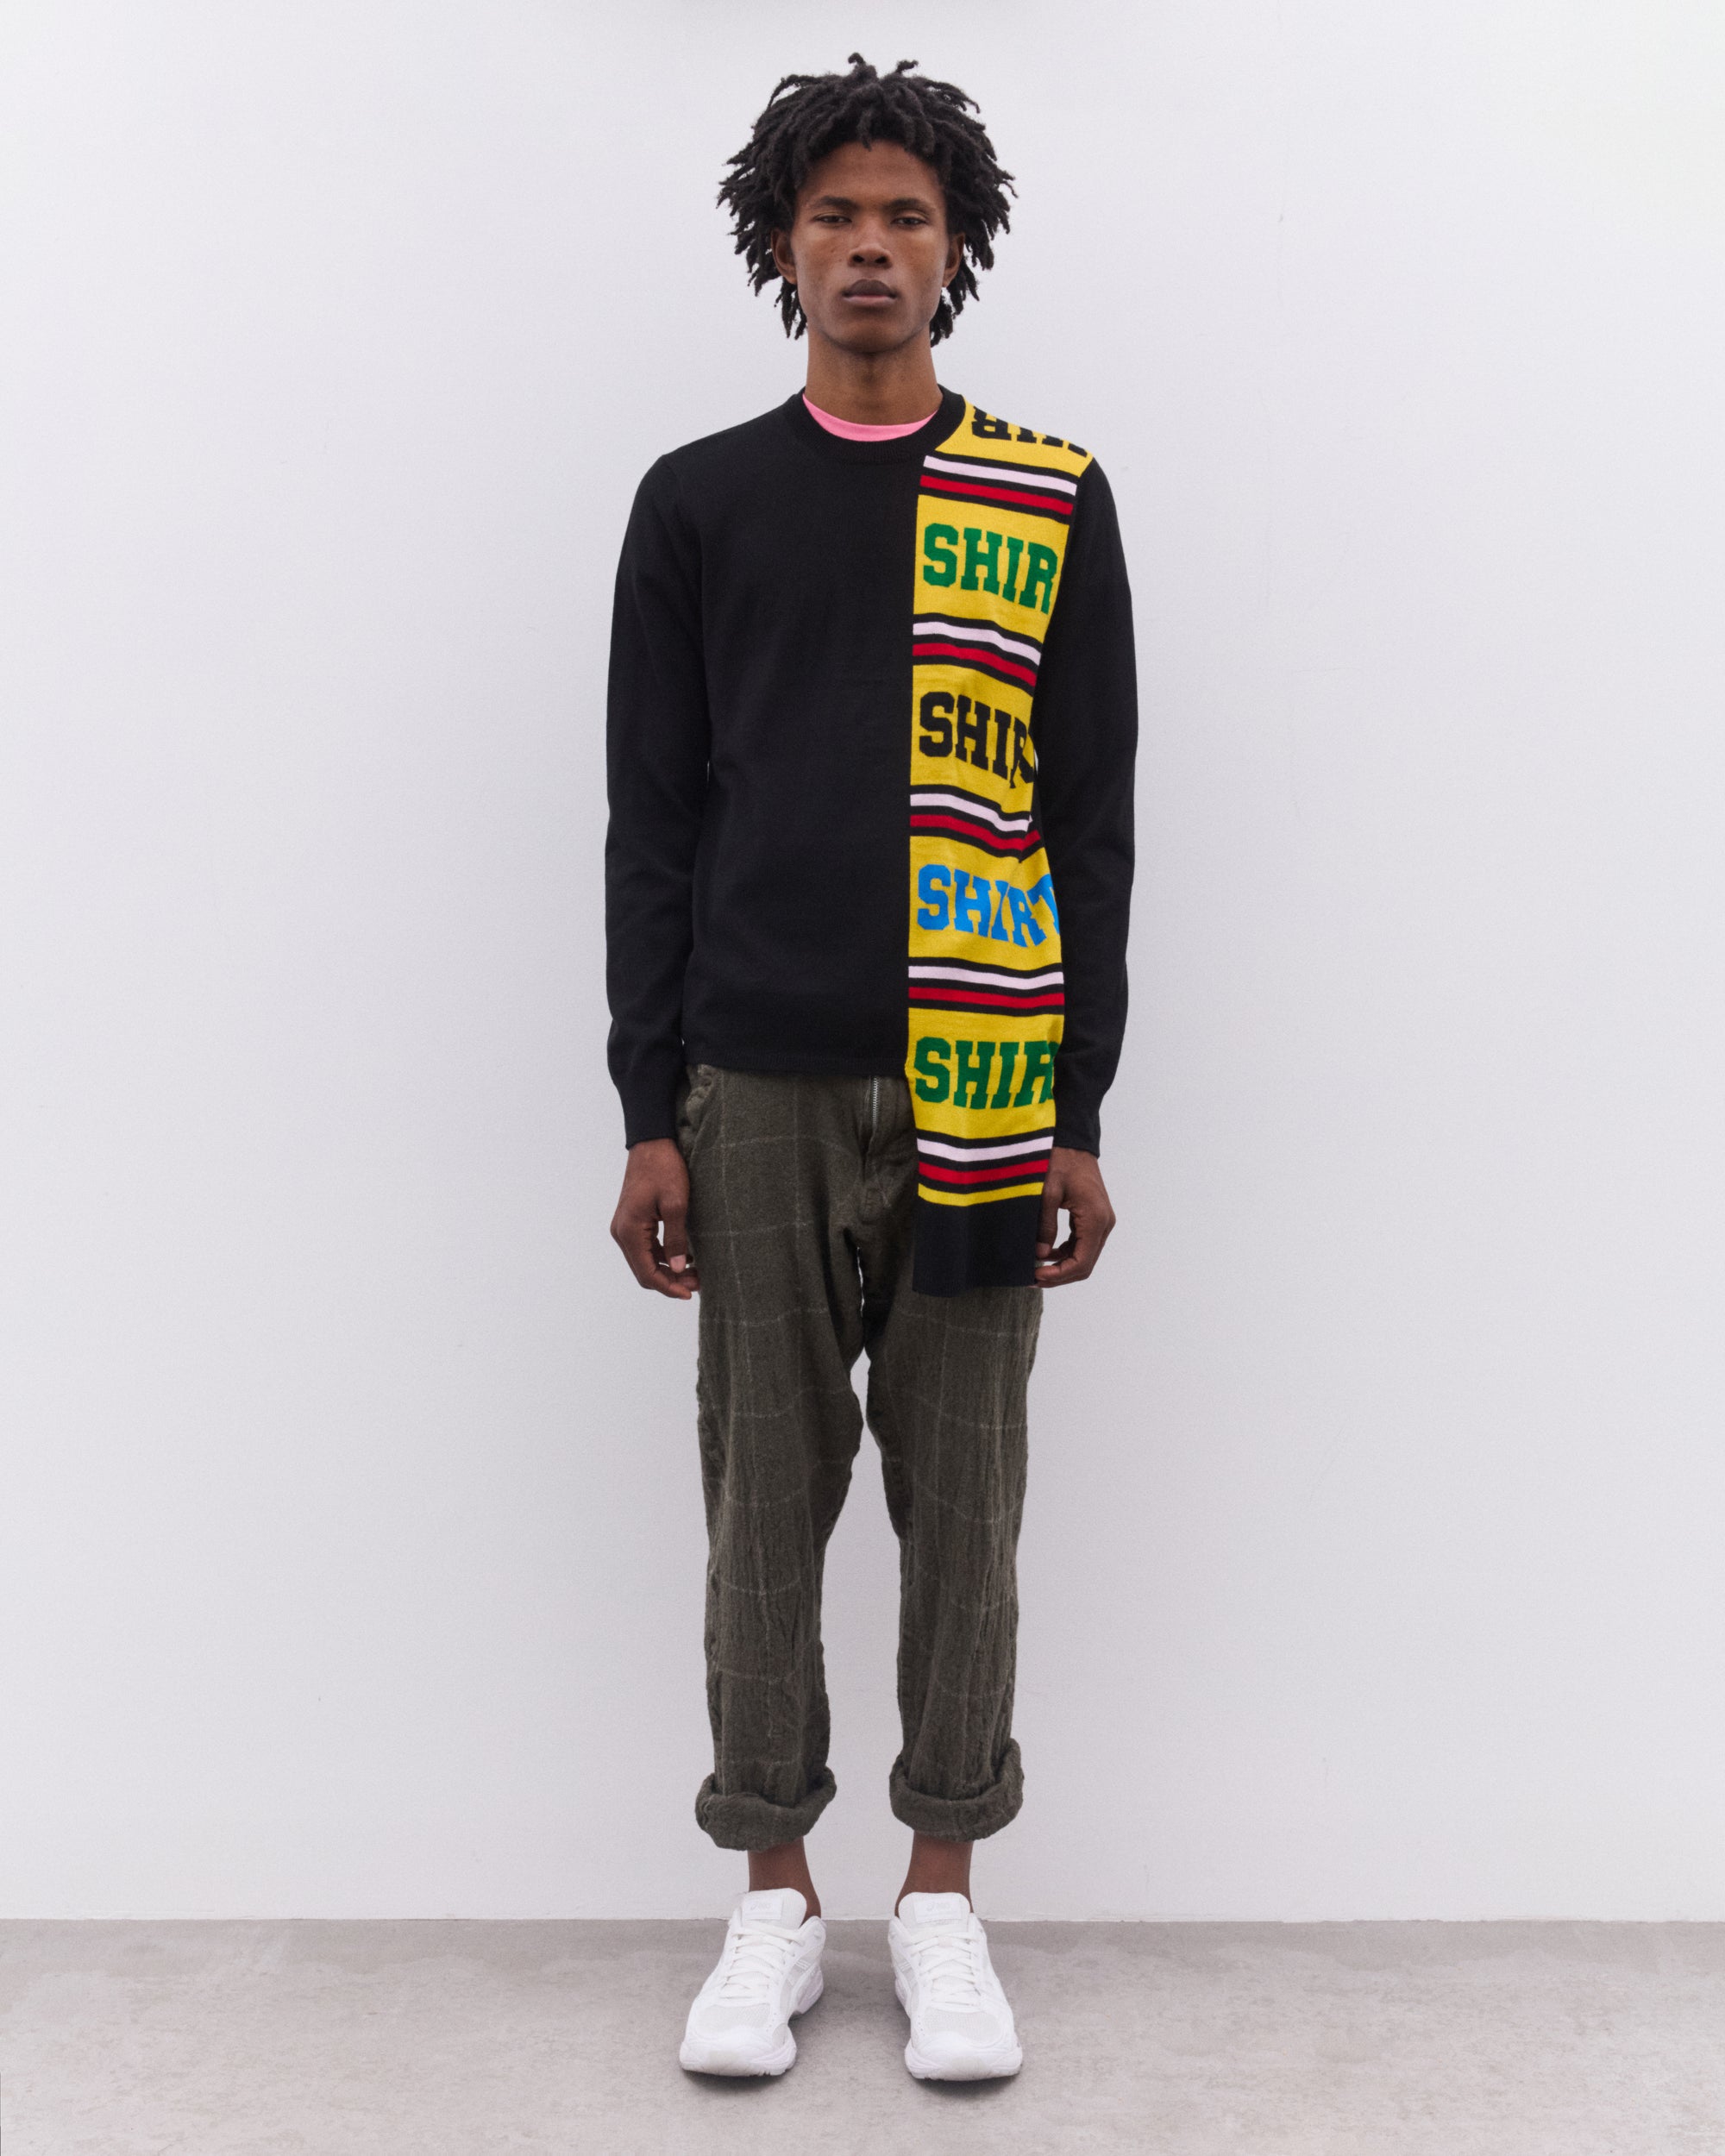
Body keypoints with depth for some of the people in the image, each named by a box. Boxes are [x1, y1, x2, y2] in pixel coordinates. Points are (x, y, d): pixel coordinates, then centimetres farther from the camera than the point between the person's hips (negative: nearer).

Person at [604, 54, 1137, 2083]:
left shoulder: (1053, 504, 6)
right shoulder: (698, 504, 8)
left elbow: (1091, 823, 4)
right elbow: (653, 825, 5)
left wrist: (1078, 1116, -1)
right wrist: (650, 1117, 0)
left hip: (977, 1095, 0)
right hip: (759, 1091, 1)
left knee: (961, 1495, 7)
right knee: (766, 1492, 7)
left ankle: (943, 1894, 22)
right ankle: (773, 1896, 22)